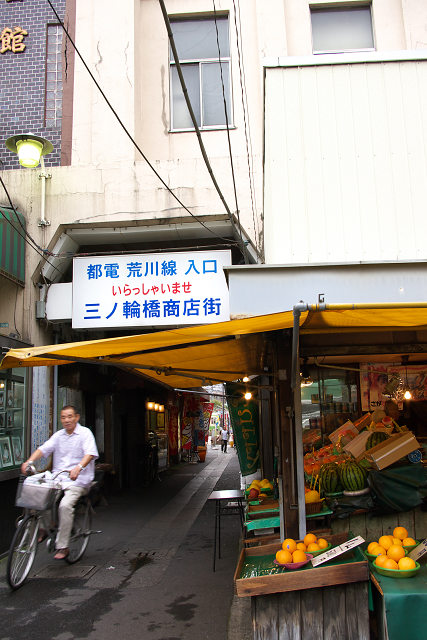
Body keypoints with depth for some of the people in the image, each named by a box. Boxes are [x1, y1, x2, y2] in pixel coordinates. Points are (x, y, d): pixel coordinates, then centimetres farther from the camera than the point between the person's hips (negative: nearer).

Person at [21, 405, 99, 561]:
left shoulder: (85, 433, -2)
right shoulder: (59, 435, 15)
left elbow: (90, 454, -17)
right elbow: (43, 449, 4)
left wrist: (78, 467, -36)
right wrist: (29, 461, -15)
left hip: (77, 480, -5)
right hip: (56, 478, 5)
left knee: (65, 505, -28)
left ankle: (62, 547, -14)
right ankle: (44, 528, 7)